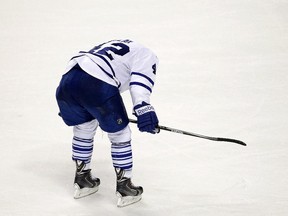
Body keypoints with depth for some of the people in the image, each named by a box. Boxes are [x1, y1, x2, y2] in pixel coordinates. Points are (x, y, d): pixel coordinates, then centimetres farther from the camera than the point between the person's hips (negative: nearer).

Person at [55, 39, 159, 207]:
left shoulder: (114, 46, 41)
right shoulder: (147, 55, 18)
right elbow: (140, 80, -4)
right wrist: (144, 109, -16)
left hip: (67, 79, 8)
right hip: (97, 85, -7)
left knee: (84, 129, 29)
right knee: (120, 135, 10)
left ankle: (82, 181, 39)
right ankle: (125, 188, 17)